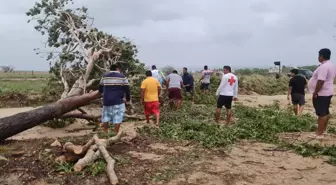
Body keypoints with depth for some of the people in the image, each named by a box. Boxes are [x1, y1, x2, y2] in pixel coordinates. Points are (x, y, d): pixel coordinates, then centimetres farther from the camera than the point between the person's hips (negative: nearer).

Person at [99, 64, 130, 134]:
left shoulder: (104, 77, 8)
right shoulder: (122, 77, -1)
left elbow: (100, 89, 14)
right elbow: (127, 89, -3)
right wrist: (128, 99, 12)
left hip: (106, 101, 3)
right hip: (118, 101, -3)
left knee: (106, 117, 16)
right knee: (117, 118, 3)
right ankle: (116, 133, 2)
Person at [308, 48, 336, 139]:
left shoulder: (323, 66, -22)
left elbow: (321, 81, -28)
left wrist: (315, 93, -21)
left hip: (321, 94, -11)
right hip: (327, 92, 11)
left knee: (321, 113, -6)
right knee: (326, 112, 16)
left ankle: (319, 133, -1)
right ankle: (323, 130, 26)